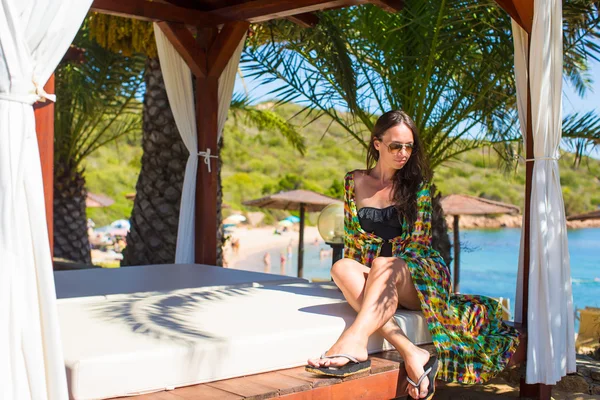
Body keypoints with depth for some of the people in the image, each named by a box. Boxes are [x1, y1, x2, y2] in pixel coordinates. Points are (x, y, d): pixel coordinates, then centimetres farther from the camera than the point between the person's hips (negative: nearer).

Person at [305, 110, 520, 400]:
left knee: (384, 265, -37)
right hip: (371, 274, 2)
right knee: (342, 267, -33)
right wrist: (358, 275, -6)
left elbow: (419, 240, 1)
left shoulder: (417, 183, 8)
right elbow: (352, 237, 10)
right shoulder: (354, 182, 12)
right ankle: (411, 353, -47)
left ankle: (354, 343, -61)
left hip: (418, 272, -2)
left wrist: (384, 267, -13)